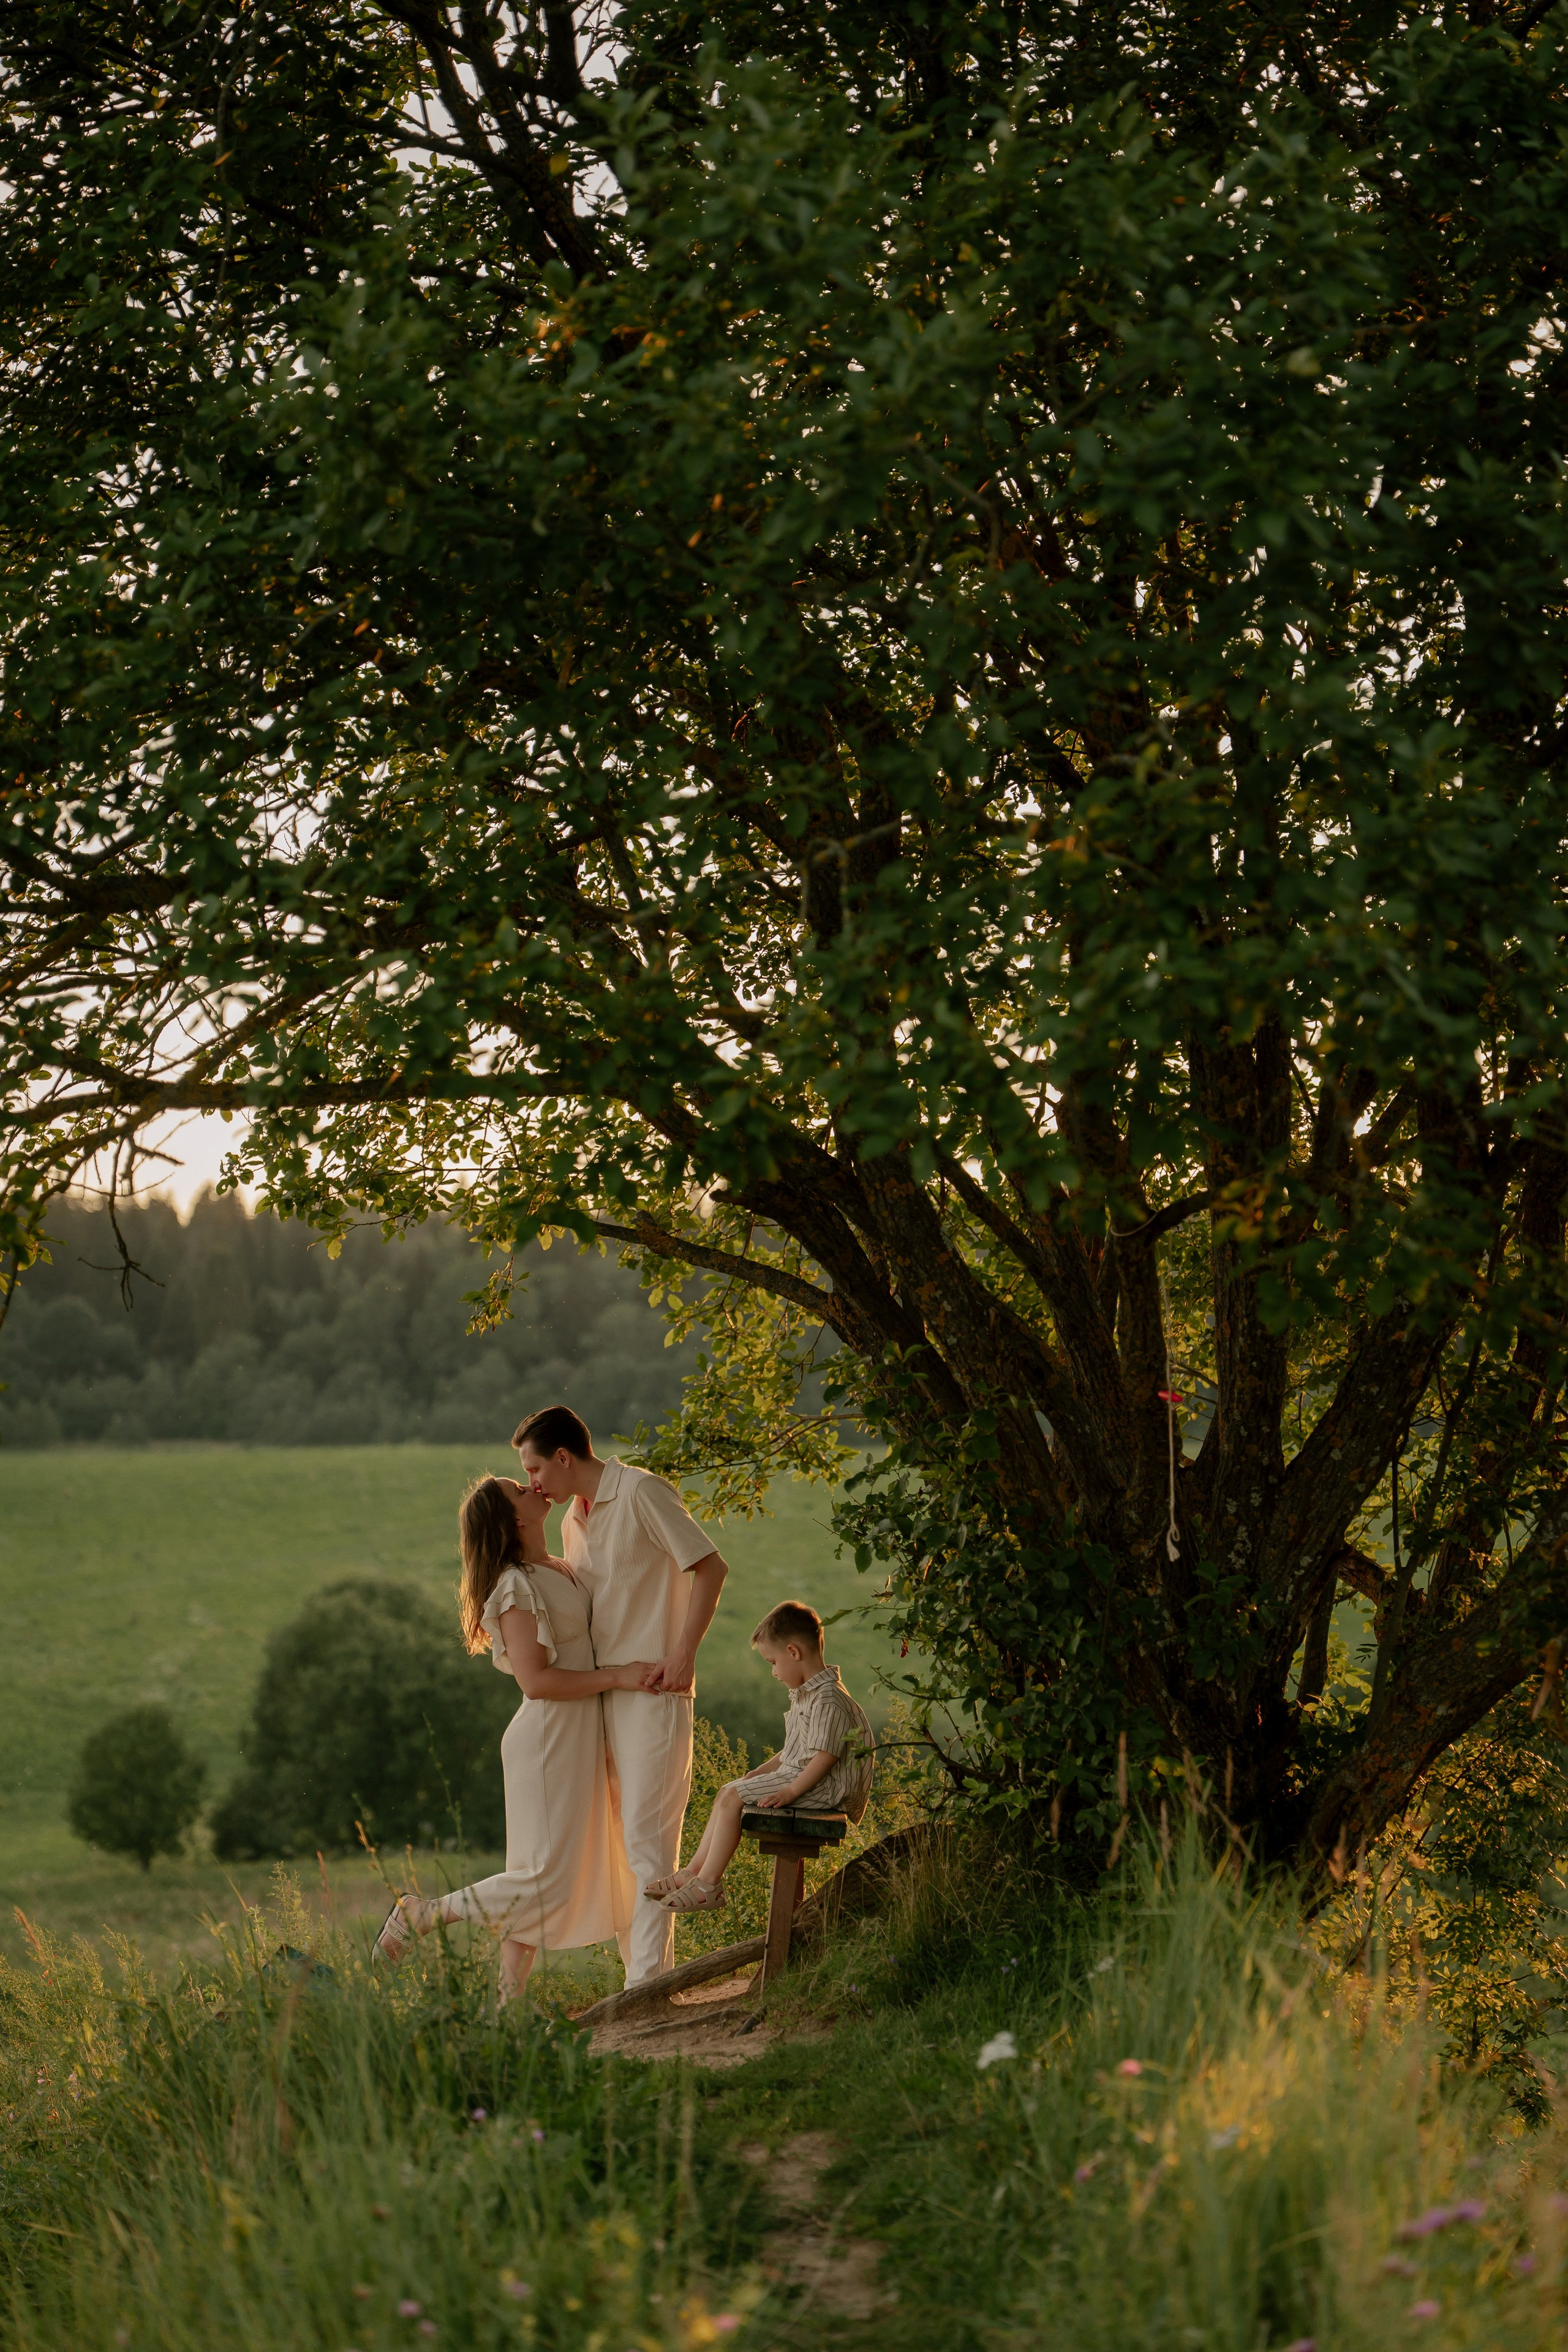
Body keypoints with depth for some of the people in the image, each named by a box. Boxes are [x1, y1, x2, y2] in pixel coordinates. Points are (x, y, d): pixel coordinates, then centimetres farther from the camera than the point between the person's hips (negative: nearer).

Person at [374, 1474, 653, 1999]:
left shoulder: (559, 1572, 12)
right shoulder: (518, 1586, -16)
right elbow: (536, 1680, -22)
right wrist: (616, 1676, -22)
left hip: (580, 1739, 9)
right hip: (549, 1740, -9)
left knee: (543, 1880, 10)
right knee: (545, 1880, -9)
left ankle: (509, 1998, 13)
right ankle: (420, 1915, 1)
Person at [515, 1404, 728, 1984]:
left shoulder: (642, 1492, -8)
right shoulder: (573, 1521, 17)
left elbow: (711, 1568, -12)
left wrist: (683, 1653, -18)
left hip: (652, 1691, -9)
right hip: (601, 1694, 9)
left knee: (647, 1835, -10)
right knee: (614, 1837, 10)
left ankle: (649, 1980, -10)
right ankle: (640, 1970, 16)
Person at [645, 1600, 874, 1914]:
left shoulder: (828, 1699, -20)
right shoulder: (805, 1694, 16)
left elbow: (825, 1756, -25)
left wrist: (790, 1791, -26)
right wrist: (764, 1770, 16)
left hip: (820, 1788, -11)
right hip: (798, 1776, 11)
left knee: (732, 1797, -16)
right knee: (728, 1792, 10)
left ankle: (707, 1886, -14)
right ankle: (696, 1870, 7)